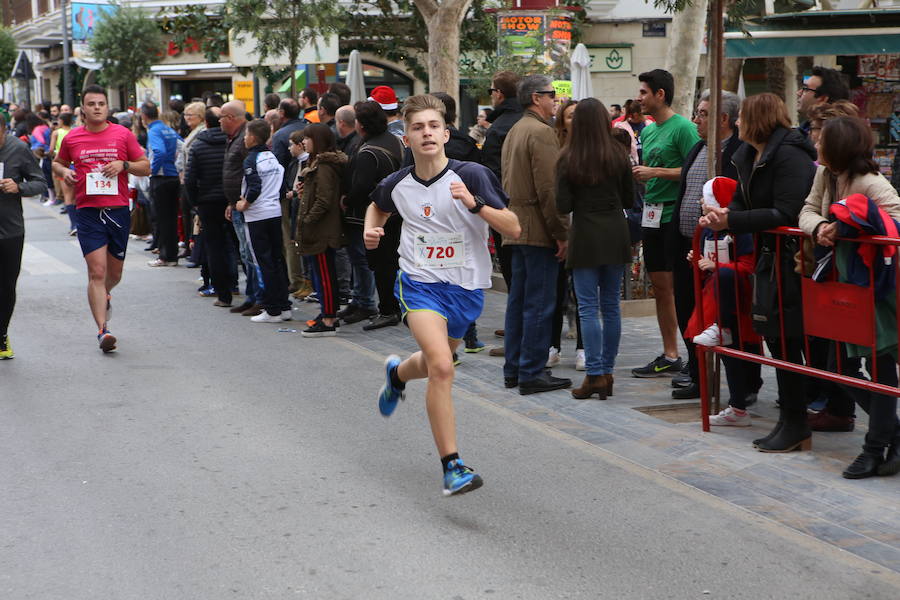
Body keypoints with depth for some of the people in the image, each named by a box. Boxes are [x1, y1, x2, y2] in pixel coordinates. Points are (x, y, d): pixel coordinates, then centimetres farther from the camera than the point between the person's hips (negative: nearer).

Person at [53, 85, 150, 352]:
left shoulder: (123, 135, 3)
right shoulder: (72, 138, 5)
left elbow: (146, 167, 7)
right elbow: (58, 163, 22)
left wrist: (124, 165, -12)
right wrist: (64, 172, -1)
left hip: (118, 210, 1)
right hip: (88, 212, -1)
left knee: (114, 273, 13)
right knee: (97, 271, -12)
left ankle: (103, 295, 48)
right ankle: (102, 329, -11)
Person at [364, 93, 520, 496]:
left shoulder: (471, 175, -13)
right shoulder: (398, 184, -3)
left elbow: (513, 228, -17)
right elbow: (378, 206, 23)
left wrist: (475, 204, -30)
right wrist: (371, 230, 3)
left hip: (466, 286, 1)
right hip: (420, 282, -1)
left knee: (436, 364, 23)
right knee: (441, 367, -23)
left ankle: (397, 373, 61)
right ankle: (452, 466, -17)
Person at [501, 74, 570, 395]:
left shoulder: (514, 131, 17)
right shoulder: (541, 132, -14)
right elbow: (549, 188, -19)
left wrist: (513, 220, 20)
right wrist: (561, 233, -16)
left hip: (516, 227, 10)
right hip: (539, 229, -10)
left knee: (518, 299, 13)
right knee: (539, 304, -6)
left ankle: (513, 369, 19)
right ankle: (532, 373, -3)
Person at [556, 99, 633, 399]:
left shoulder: (568, 160, -6)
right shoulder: (618, 156, 0)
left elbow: (563, 206, -8)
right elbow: (629, 199, 7)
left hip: (585, 236, -3)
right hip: (615, 234, 3)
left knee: (588, 307, -1)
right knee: (611, 305, 9)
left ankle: (594, 374, -5)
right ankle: (607, 372, 14)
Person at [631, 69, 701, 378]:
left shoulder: (683, 127, -10)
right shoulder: (648, 131, 16)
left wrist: (656, 173, -16)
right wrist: (636, 172, 6)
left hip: (676, 214, -9)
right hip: (653, 214, 9)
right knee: (660, 286, 11)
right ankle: (670, 355, 18)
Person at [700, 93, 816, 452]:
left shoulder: (789, 156, -18)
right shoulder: (748, 155, 11)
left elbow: (785, 214, -26)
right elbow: (743, 203, 11)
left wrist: (732, 221, -24)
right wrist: (722, 218, -10)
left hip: (795, 259, -9)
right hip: (770, 257, 9)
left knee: (786, 342, -4)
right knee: (775, 339, 12)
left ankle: (795, 427, 5)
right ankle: (791, 423, 20)